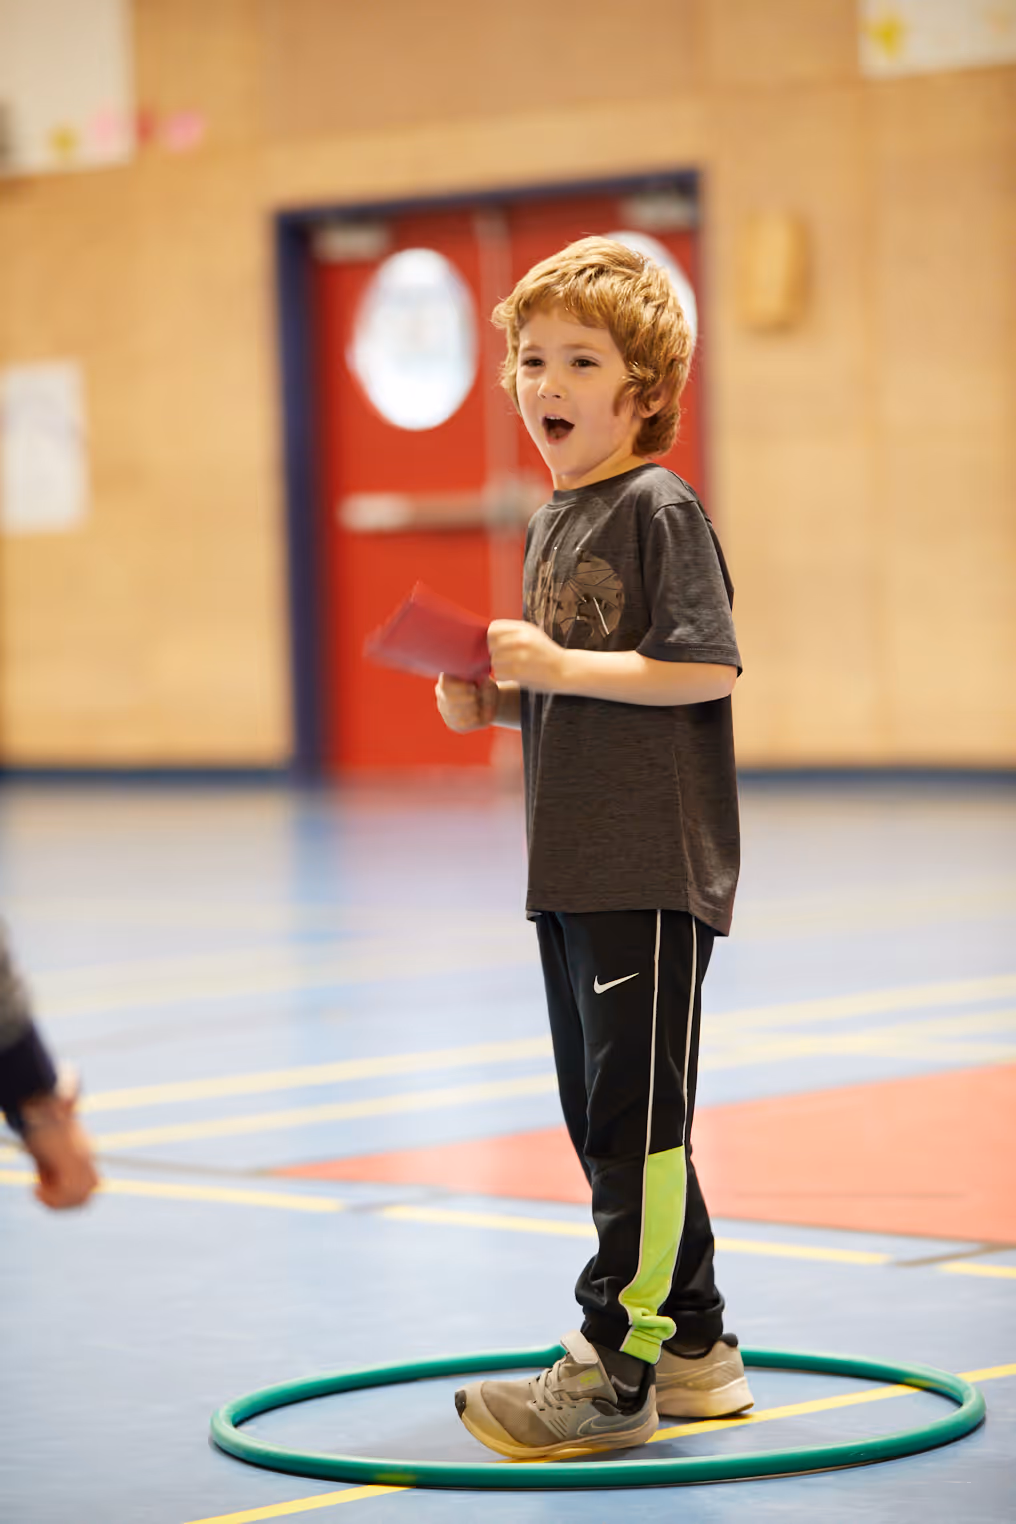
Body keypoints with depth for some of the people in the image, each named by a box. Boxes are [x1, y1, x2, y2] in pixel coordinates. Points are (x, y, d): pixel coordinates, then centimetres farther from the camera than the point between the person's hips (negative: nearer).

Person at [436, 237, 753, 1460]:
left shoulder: (661, 510, -10)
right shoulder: (550, 525, 16)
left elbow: (705, 670, -19)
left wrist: (559, 666, -20)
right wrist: (495, 702, 6)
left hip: (654, 871, -9)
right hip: (572, 869, 9)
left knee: (638, 1116, -6)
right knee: (606, 1117, 13)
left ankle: (614, 1370, -2)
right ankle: (692, 1350, 23)